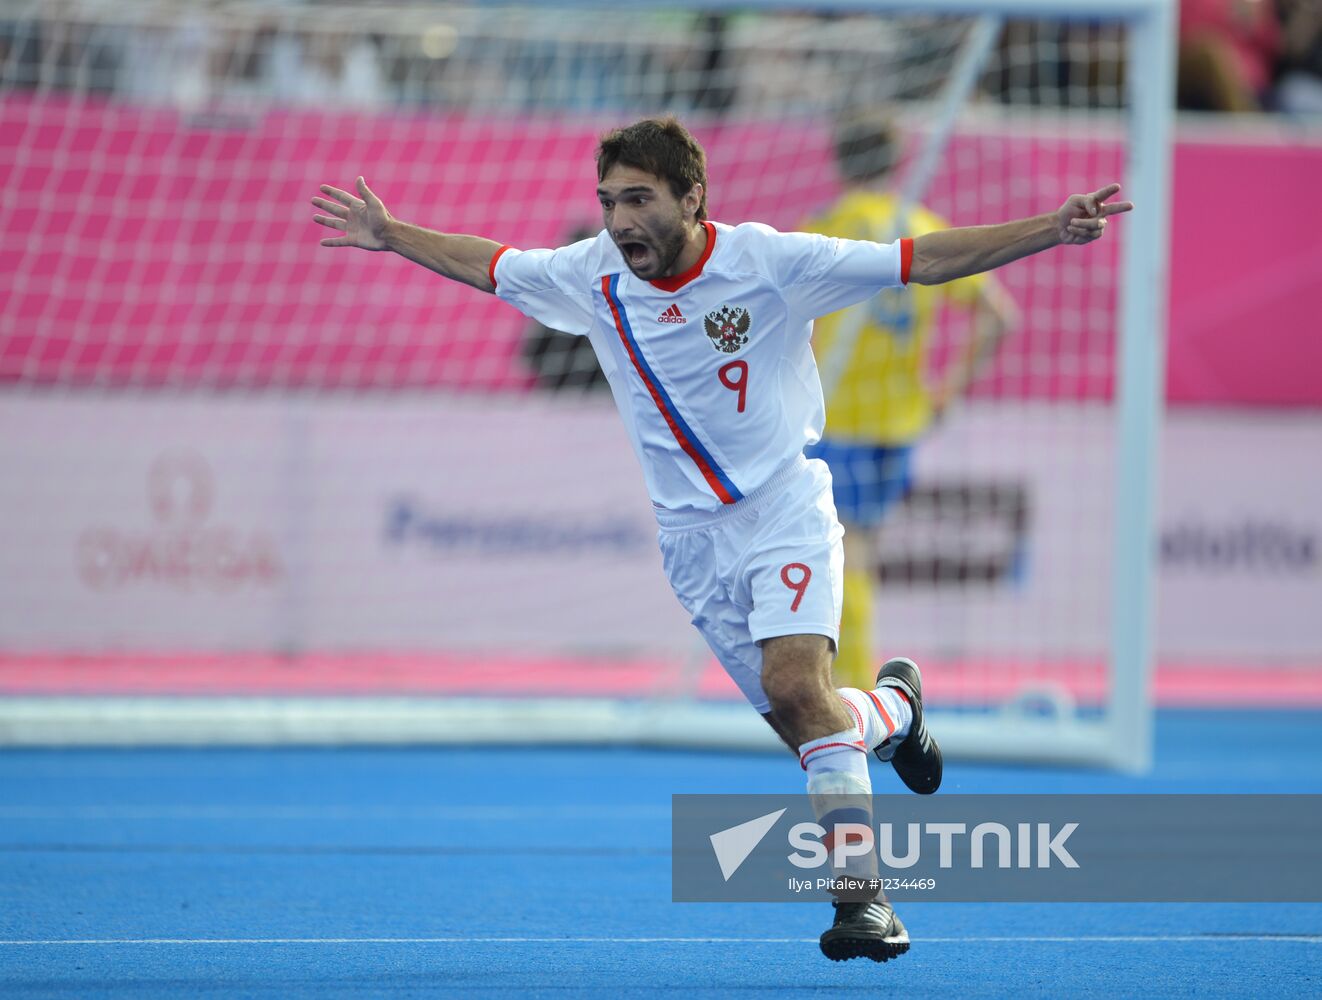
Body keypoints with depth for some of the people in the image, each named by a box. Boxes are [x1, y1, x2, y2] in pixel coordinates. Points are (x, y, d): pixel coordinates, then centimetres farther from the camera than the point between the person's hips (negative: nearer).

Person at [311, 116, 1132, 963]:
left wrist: (1049, 230, -22)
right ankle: (892, 705, 36)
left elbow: (922, 260, -14)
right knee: (802, 721, 1)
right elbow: (487, 264, 16)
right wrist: (392, 237, 20)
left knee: (796, 685, -24)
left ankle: (862, 894, -23)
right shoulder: (592, 275, -4)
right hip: (695, 538, 4)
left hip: (786, 508, -4)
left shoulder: (769, 261, -15)